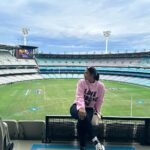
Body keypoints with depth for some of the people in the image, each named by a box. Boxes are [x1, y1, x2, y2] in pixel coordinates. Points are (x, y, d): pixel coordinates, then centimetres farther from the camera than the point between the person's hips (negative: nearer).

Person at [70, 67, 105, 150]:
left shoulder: (100, 86, -7)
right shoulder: (81, 82, -10)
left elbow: (100, 101, 2)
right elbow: (79, 96, -23)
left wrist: (96, 113, -3)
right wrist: (81, 108, -40)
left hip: (89, 109, 0)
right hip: (78, 107, 0)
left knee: (81, 123, -33)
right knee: (83, 116, -38)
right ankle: (95, 140, -34)